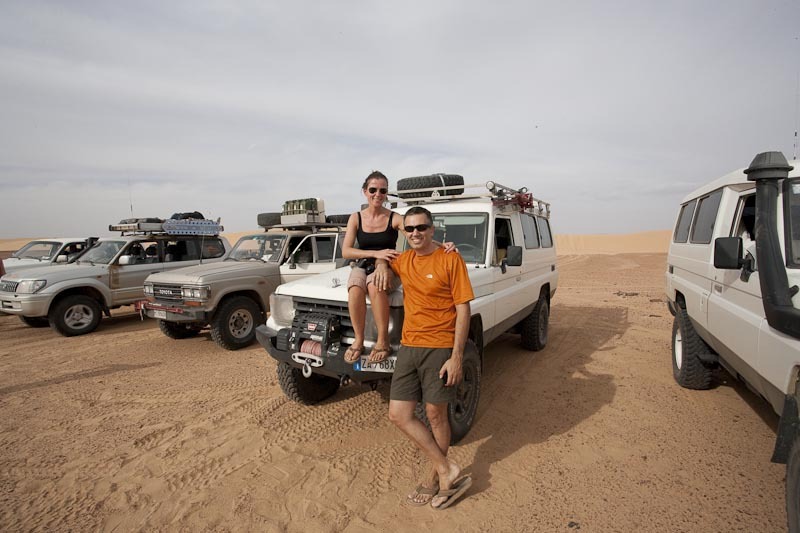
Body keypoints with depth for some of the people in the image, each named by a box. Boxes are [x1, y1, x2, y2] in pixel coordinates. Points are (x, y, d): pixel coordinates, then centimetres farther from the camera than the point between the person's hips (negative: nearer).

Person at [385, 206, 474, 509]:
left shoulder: (450, 260, -9)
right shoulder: (402, 262, 8)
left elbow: (463, 309, -11)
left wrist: (456, 357, -15)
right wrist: (381, 265, 8)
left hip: (440, 348, -6)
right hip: (408, 346, 6)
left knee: (436, 415, 8)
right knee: (398, 415, 4)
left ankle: (434, 477, 31)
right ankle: (448, 471, 17)